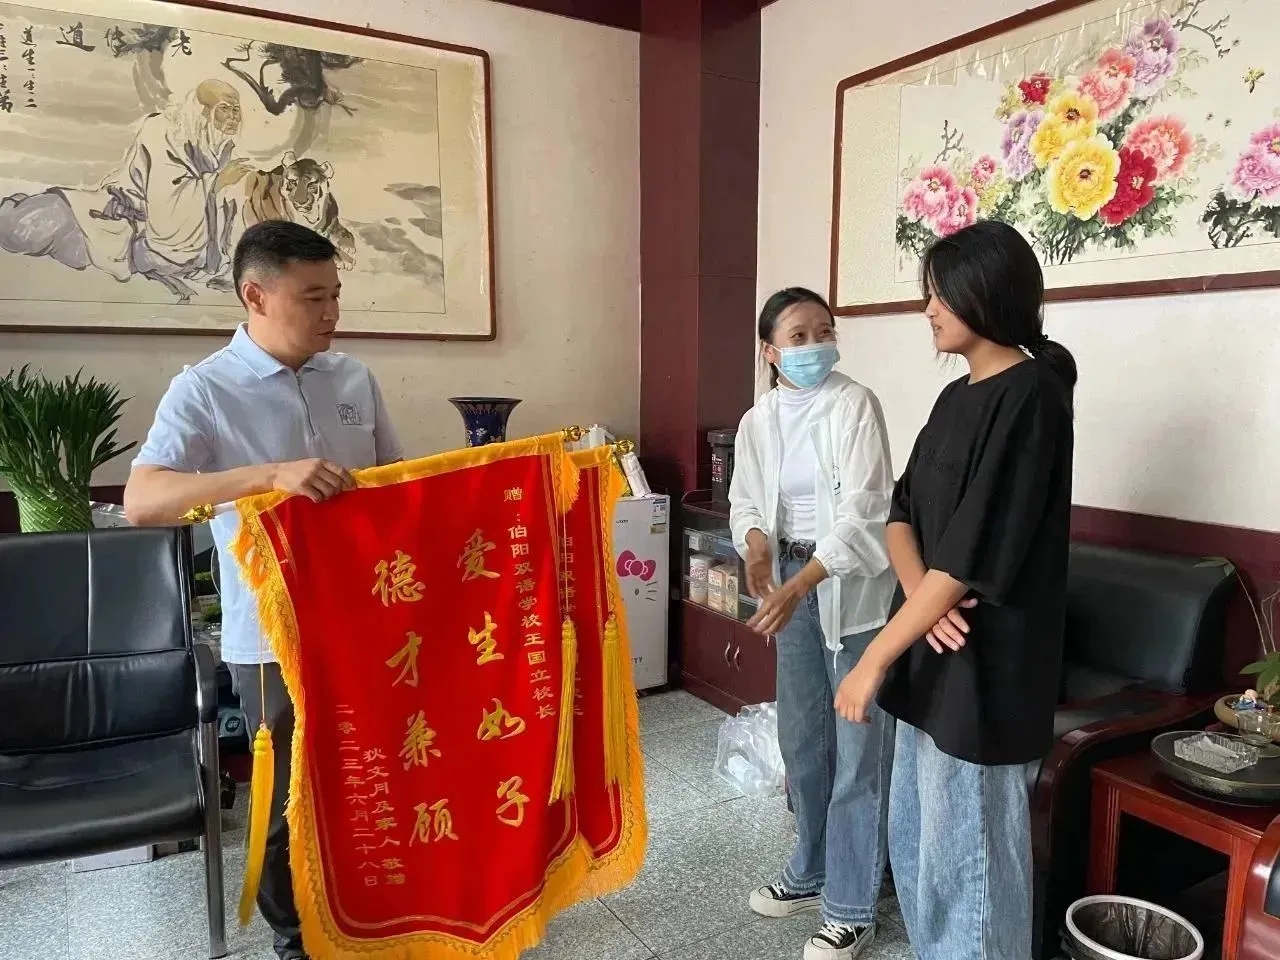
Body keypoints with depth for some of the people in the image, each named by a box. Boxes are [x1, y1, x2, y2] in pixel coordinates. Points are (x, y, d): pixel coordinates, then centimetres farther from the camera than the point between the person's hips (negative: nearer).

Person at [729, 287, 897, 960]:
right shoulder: (757, 421, 4)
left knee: (859, 750, 2)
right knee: (801, 740, 17)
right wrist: (756, 546, -14)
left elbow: (862, 508, -21)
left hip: (854, 587, -6)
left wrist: (797, 586, -29)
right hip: (794, 583, 6)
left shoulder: (855, 405, -13)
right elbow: (746, 502, 10)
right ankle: (810, 873, 38)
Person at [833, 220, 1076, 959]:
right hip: (933, 651, 9)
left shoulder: (1030, 396, -17)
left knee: (966, 846, 6)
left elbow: (973, 557, -22)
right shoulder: (957, 396, 11)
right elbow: (904, 511, 8)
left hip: (984, 663, -9)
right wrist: (918, 592, -12)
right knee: (916, 834, 21)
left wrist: (874, 659, -19)